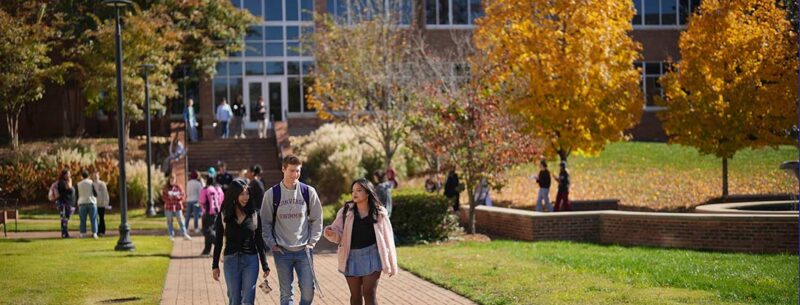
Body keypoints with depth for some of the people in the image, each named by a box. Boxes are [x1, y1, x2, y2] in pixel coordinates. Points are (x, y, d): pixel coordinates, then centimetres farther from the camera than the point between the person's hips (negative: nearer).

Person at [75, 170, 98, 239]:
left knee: (83, 220, 6)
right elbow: (95, 194, -5)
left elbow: (76, 195, 6)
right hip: (91, 202, -1)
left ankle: (82, 233, 2)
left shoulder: (78, 184, 2)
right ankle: (94, 233, -4)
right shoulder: (91, 183, -5)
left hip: (82, 203, 1)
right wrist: (95, 196, 17)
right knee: (93, 219, 2)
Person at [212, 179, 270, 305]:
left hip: (251, 260, 0)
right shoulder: (224, 215, 1)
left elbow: (259, 242, 6)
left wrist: (265, 266, 5)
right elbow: (218, 242, 6)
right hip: (231, 261, 0)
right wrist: (215, 265, 4)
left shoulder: (254, 215, 2)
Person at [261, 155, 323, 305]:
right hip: (282, 252, -1)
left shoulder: (308, 192, 0)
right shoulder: (272, 194, -2)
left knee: (308, 290, -4)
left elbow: (317, 219, 7)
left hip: (304, 250, 1)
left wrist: (312, 242, 0)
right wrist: (272, 244, -3)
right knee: (286, 293, 4)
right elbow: (266, 222, 4)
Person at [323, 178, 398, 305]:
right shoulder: (346, 211, 1)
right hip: (352, 257, 3)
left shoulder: (379, 213, -3)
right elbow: (338, 232, -1)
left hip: (371, 256, -2)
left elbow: (387, 239, 1)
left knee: (369, 294, -9)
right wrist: (331, 232, -26)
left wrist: (392, 265, 2)